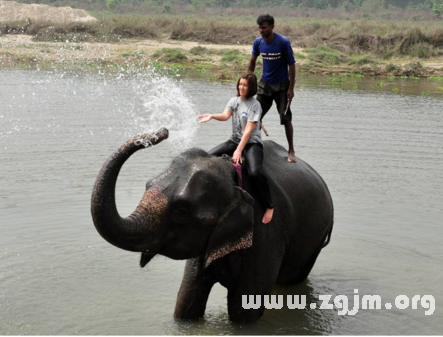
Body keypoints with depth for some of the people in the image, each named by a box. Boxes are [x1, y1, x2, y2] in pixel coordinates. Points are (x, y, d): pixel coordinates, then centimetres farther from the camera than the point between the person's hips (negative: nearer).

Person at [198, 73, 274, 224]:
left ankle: (269, 206, -16)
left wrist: (239, 150, -26)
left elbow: (249, 130, -17)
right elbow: (225, 115, -9)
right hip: (235, 140, 6)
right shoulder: (234, 101, 9)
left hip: (252, 143, -6)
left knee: (255, 172, -31)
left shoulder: (255, 105, -8)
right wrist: (212, 116, -32)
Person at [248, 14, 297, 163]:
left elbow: (291, 64, -13)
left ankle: (291, 151, 1)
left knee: (285, 117, -8)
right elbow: (252, 61, 11)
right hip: (265, 84, 4)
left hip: (282, 85, -4)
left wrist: (291, 88, -16)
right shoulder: (258, 42, -5)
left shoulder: (283, 42, -17)